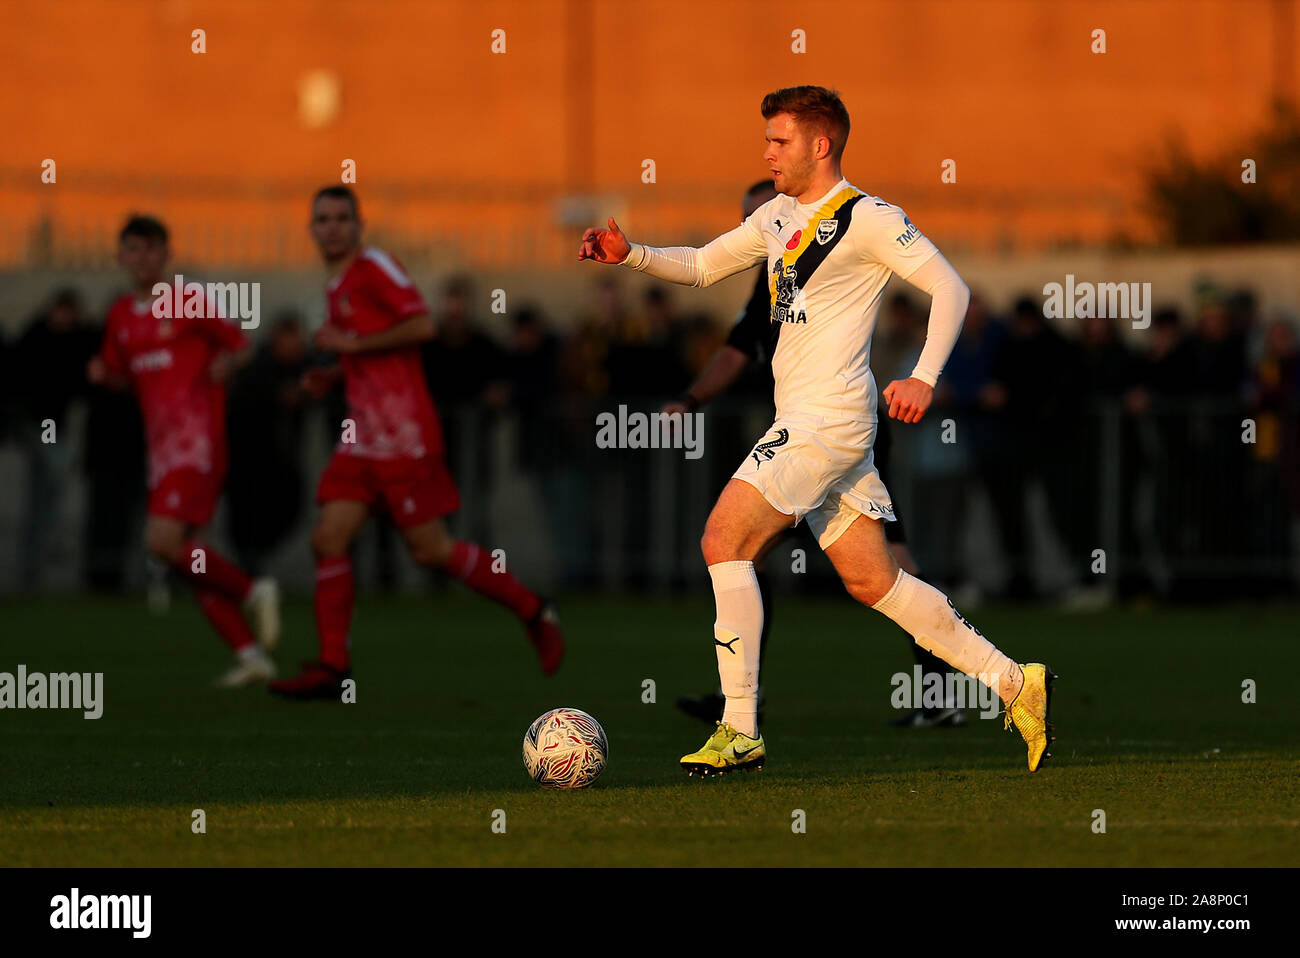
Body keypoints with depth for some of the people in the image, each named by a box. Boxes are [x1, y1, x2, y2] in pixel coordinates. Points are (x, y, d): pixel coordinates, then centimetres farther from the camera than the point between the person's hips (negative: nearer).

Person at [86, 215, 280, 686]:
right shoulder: (120, 316, 14)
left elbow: (237, 342, 4)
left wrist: (225, 363, -17)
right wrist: (101, 374, 4)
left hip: (196, 437, -7)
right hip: (161, 443, 7)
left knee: (164, 540, -21)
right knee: (186, 554, 3)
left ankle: (252, 591, -4)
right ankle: (249, 653, 6)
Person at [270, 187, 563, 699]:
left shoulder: (375, 267, -8)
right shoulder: (338, 285, 19)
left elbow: (422, 326, -19)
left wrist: (353, 343, -16)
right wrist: (332, 376, 14)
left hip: (402, 435, -9)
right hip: (362, 436, 9)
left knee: (430, 548, -5)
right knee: (328, 539, -2)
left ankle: (533, 611, 11)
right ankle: (333, 667, -2)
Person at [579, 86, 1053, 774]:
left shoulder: (867, 218, -8)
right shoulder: (779, 216, 17)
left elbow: (950, 287, -9)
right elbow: (700, 266, 25)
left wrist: (923, 378, -19)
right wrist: (630, 254, 9)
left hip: (830, 418, -9)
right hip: (802, 422, 9)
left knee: (723, 541, -13)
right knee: (870, 580, 7)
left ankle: (740, 731, -11)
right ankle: (1013, 684, 12)